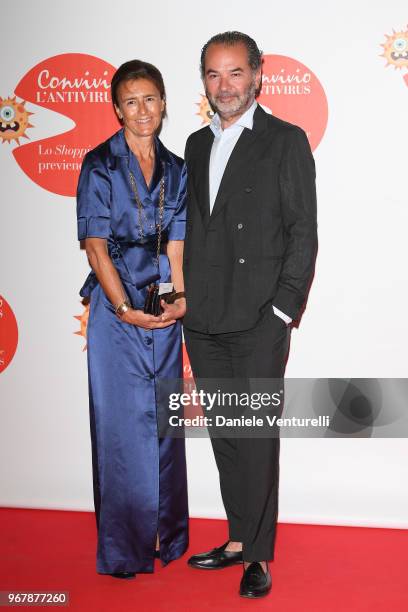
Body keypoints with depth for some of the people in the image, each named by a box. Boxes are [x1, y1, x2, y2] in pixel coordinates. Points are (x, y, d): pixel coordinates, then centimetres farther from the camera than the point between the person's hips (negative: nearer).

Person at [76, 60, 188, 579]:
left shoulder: (176, 169, 10)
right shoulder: (100, 165, -3)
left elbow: (176, 244, 5)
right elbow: (96, 246, -8)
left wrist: (180, 298, -11)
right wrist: (126, 309, -15)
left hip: (165, 312, 4)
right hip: (117, 310, -4)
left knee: (165, 422, 11)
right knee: (121, 424, 1)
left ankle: (167, 535, 26)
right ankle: (124, 549, 15)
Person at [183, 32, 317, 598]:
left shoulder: (286, 142, -1)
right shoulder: (196, 146, 16)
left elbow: (303, 232, -5)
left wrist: (283, 310, -11)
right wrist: (183, 298, 9)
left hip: (260, 319, -5)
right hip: (203, 319, 6)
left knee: (257, 434, -1)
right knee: (225, 433, 11)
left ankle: (259, 556, 10)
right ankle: (240, 541, 24)